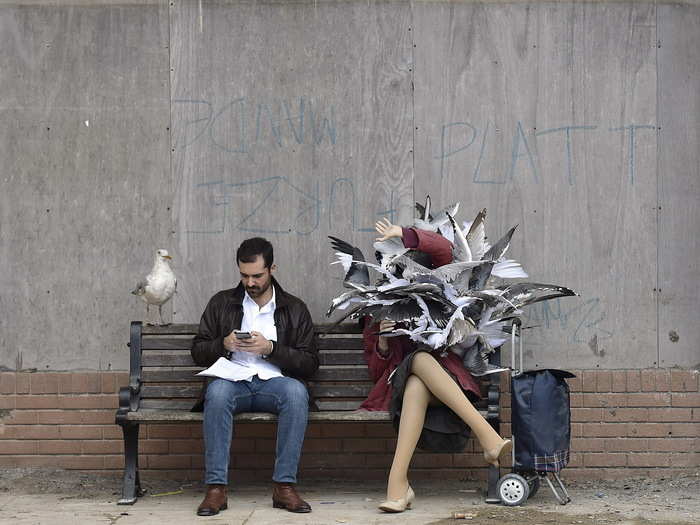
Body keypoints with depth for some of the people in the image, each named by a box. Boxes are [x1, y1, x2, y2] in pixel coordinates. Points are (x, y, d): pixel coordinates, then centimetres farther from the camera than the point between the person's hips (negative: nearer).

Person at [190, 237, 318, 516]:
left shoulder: (294, 308, 14)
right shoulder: (222, 302, 16)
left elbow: (310, 363, 6)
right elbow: (198, 352, 15)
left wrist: (271, 349, -8)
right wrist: (223, 344, -7)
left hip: (274, 381, 0)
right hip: (232, 378, 0)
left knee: (296, 391, -35)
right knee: (217, 391, -36)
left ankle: (284, 486, -31)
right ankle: (216, 488, -35)